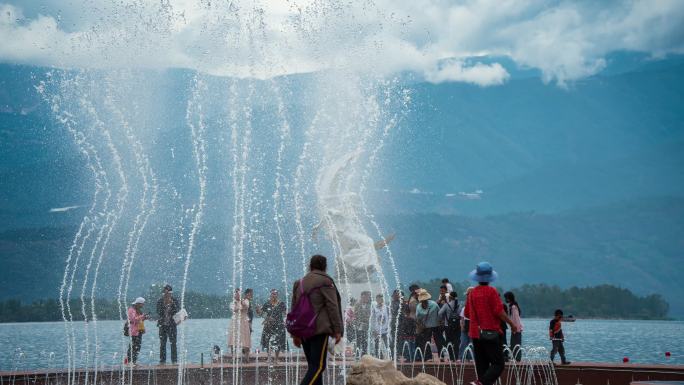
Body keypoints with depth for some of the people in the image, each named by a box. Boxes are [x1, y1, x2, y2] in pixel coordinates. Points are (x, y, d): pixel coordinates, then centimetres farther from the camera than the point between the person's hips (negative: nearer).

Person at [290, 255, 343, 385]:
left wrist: (295, 334, 20)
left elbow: (294, 309, 18)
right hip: (319, 329, -7)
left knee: (313, 365, 11)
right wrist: (337, 330, -6)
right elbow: (332, 307, -9)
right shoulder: (325, 281, -2)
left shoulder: (299, 283, 17)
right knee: (318, 366, -8)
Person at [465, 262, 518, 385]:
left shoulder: (472, 293, 7)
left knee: (481, 365, 11)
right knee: (498, 364, -5)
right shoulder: (491, 291, -10)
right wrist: (511, 324, -3)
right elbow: (499, 311, -14)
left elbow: (467, 313, 13)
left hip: (476, 333, 6)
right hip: (490, 332, -6)